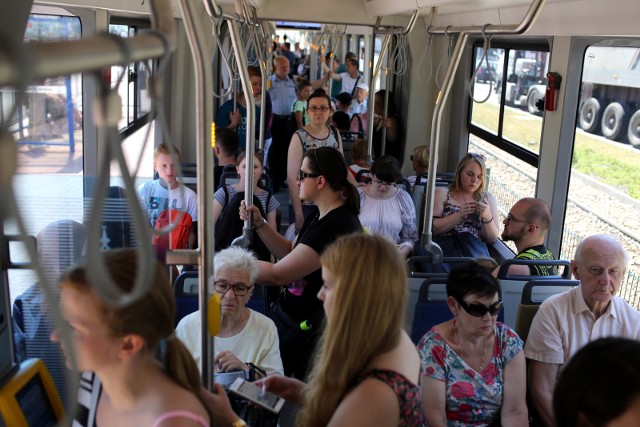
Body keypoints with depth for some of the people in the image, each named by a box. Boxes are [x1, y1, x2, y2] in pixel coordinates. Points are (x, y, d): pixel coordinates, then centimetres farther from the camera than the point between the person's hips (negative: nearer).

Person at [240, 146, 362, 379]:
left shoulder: (335, 227, -25)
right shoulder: (322, 218, 8)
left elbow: (277, 275, -24)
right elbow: (290, 252, 19)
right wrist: (259, 224, 7)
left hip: (306, 331, -9)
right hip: (292, 316, 9)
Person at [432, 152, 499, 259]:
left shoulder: (488, 199, 18)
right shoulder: (441, 193, 14)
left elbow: (492, 239, 12)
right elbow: (433, 228, 2)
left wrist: (487, 217, -7)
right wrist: (459, 215, -10)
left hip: (474, 246, 2)